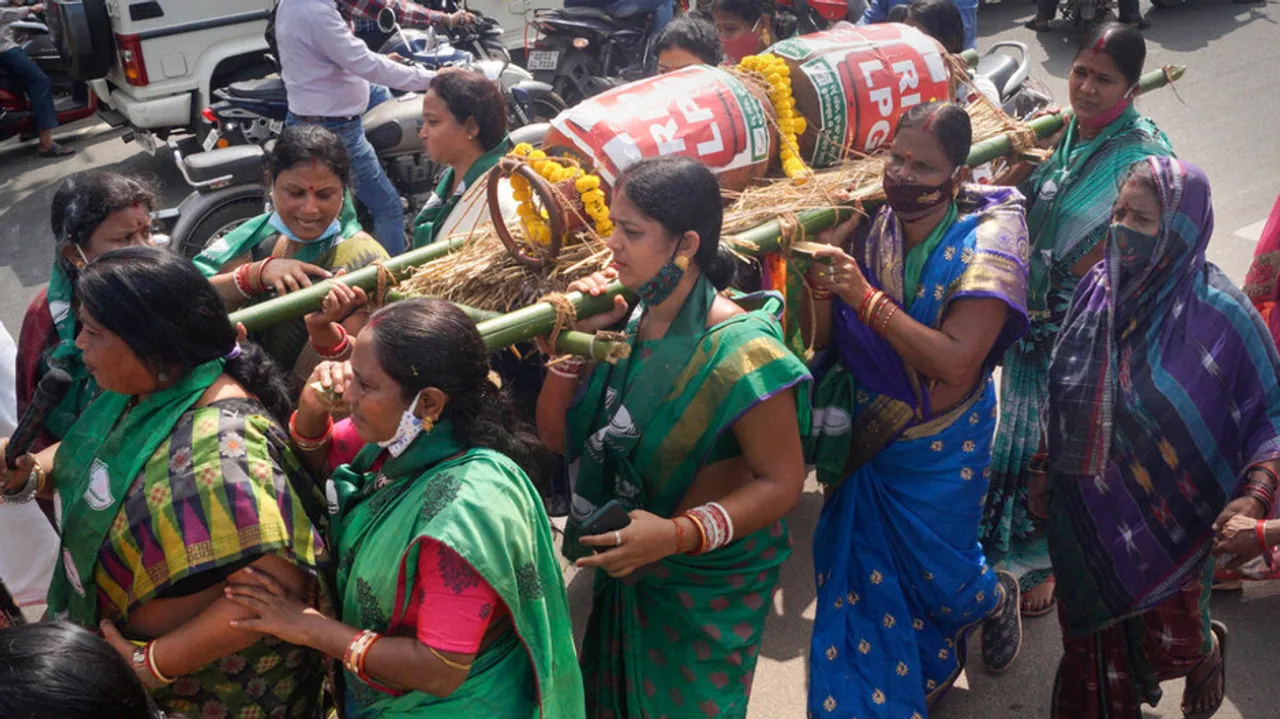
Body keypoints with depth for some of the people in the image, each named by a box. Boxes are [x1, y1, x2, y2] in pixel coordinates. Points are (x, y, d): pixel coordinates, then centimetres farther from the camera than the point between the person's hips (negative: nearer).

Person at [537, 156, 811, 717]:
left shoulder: (739, 351, -26)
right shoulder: (625, 323, -6)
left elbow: (781, 481, -22)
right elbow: (556, 436, -2)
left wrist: (678, 534, -34)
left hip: (708, 588, -6)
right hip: (624, 575, 6)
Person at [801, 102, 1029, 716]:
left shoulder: (982, 244, -19)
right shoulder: (868, 228, -8)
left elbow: (956, 361, -28)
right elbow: (824, 341, -5)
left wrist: (866, 298, -32)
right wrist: (822, 279, -25)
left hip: (936, 452, -4)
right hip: (864, 444, 4)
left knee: (936, 574, 15)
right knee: (860, 573, 16)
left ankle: (996, 598, 53)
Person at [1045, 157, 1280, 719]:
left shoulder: (1219, 314, -19)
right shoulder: (1097, 287, -6)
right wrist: (1048, 464, 12)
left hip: (1168, 522, -3)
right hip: (1087, 516, 3)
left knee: (1167, 643, 17)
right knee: (1091, 636, 16)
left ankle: (1209, 651, 52)